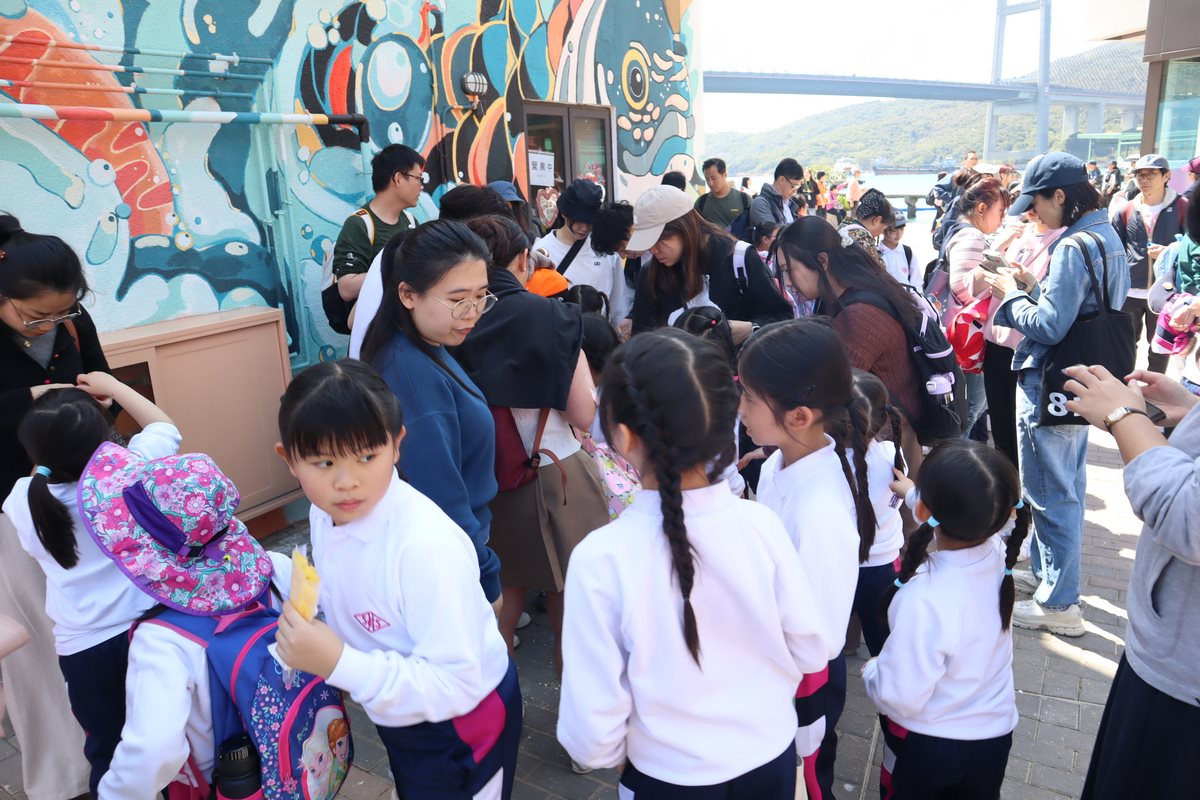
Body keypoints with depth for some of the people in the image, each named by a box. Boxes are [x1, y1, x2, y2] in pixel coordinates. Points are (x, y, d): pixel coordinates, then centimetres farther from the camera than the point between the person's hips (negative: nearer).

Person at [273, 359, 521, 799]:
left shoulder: (427, 543, -35)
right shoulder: (326, 513, -10)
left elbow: (457, 683, -34)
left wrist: (339, 663, -36)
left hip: (460, 724, -7)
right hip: (397, 715, 7)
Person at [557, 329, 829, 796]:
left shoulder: (601, 557, -28)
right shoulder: (760, 524, -20)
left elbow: (593, 730, -20)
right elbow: (811, 652, -6)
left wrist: (609, 753, 1)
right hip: (773, 760, 2)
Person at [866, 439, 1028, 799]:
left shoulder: (925, 599, -38)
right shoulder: (998, 555, -18)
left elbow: (900, 697, -29)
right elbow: (963, 522, 7)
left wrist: (870, 670, -8)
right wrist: (913, 491, 22)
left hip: (926, 744, -5)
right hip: (994, 734, 5)